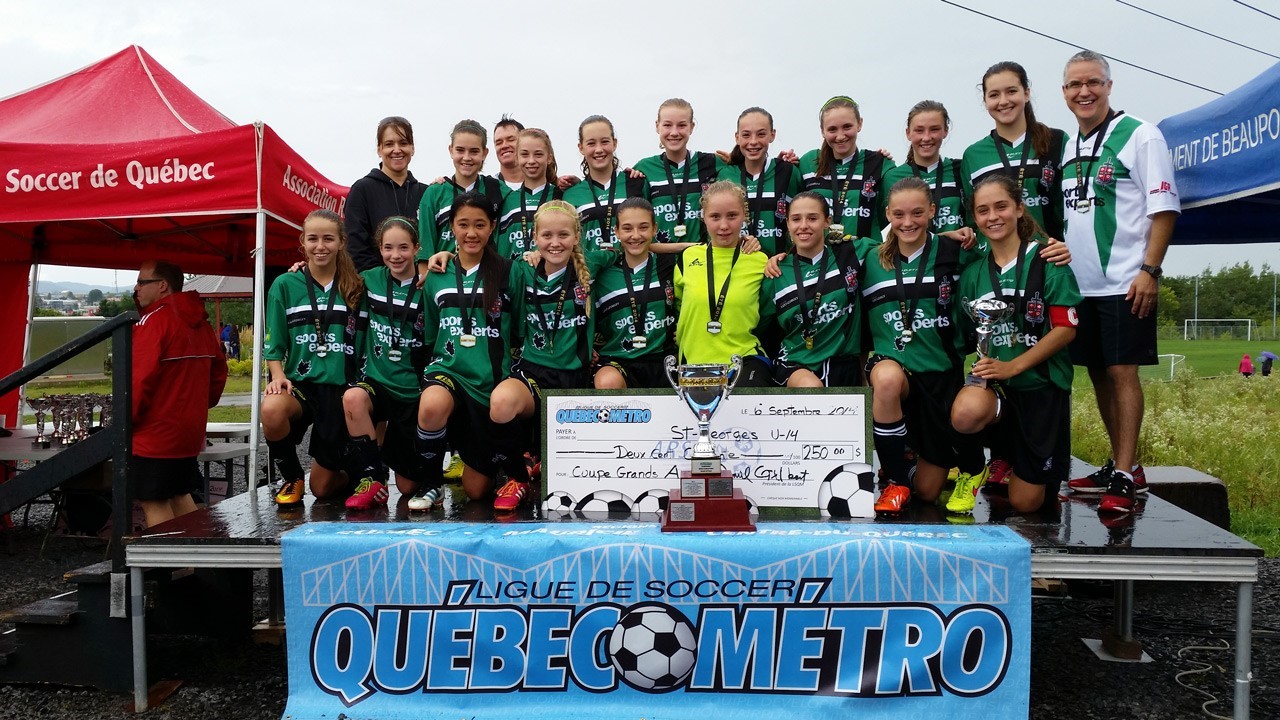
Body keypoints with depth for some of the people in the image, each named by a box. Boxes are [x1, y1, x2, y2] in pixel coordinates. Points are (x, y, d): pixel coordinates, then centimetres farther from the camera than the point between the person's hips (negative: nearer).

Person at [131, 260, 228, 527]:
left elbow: (140, 378, -20)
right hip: (190, 432, 8)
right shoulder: (200, 322, 10)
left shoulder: (153, 320, -14)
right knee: (180, 496, 19)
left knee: (154, 503, 1)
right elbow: (219, 370, 15)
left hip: (153, 435, -8)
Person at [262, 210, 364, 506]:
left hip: (341, 387, 0)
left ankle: (352, 475, 40)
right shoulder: (285, 285, 4)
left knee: (324, 487, 2)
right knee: (271, 410, -37)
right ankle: (291, 478, -7)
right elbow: (274, 345, 5)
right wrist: (278, 375, -13)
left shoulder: (355, 288, 6)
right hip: (301, 381, 0)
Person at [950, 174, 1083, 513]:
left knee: (1026, 503, 0)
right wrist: (983, 365, -10)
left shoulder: (1047, 259, -5)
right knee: (965, 414, -37)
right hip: (992, 380, 3)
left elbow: (1066, 329, -10)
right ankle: (1003, 453, -2)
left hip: (1041, 382, -2)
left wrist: (1012, 366, -19)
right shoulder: (973, 274, 9)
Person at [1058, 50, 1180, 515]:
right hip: (1079, 283, 6)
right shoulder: (1066, 147, 14)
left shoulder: (1140, 136, -4)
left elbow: (1164, 209, -8)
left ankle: (1124, 477, -2)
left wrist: (1150, 270, -16)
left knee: (1122, 371, -7)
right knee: (1098, 373, 10)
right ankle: (1124, 466, 22)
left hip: (1125, 284, -6)